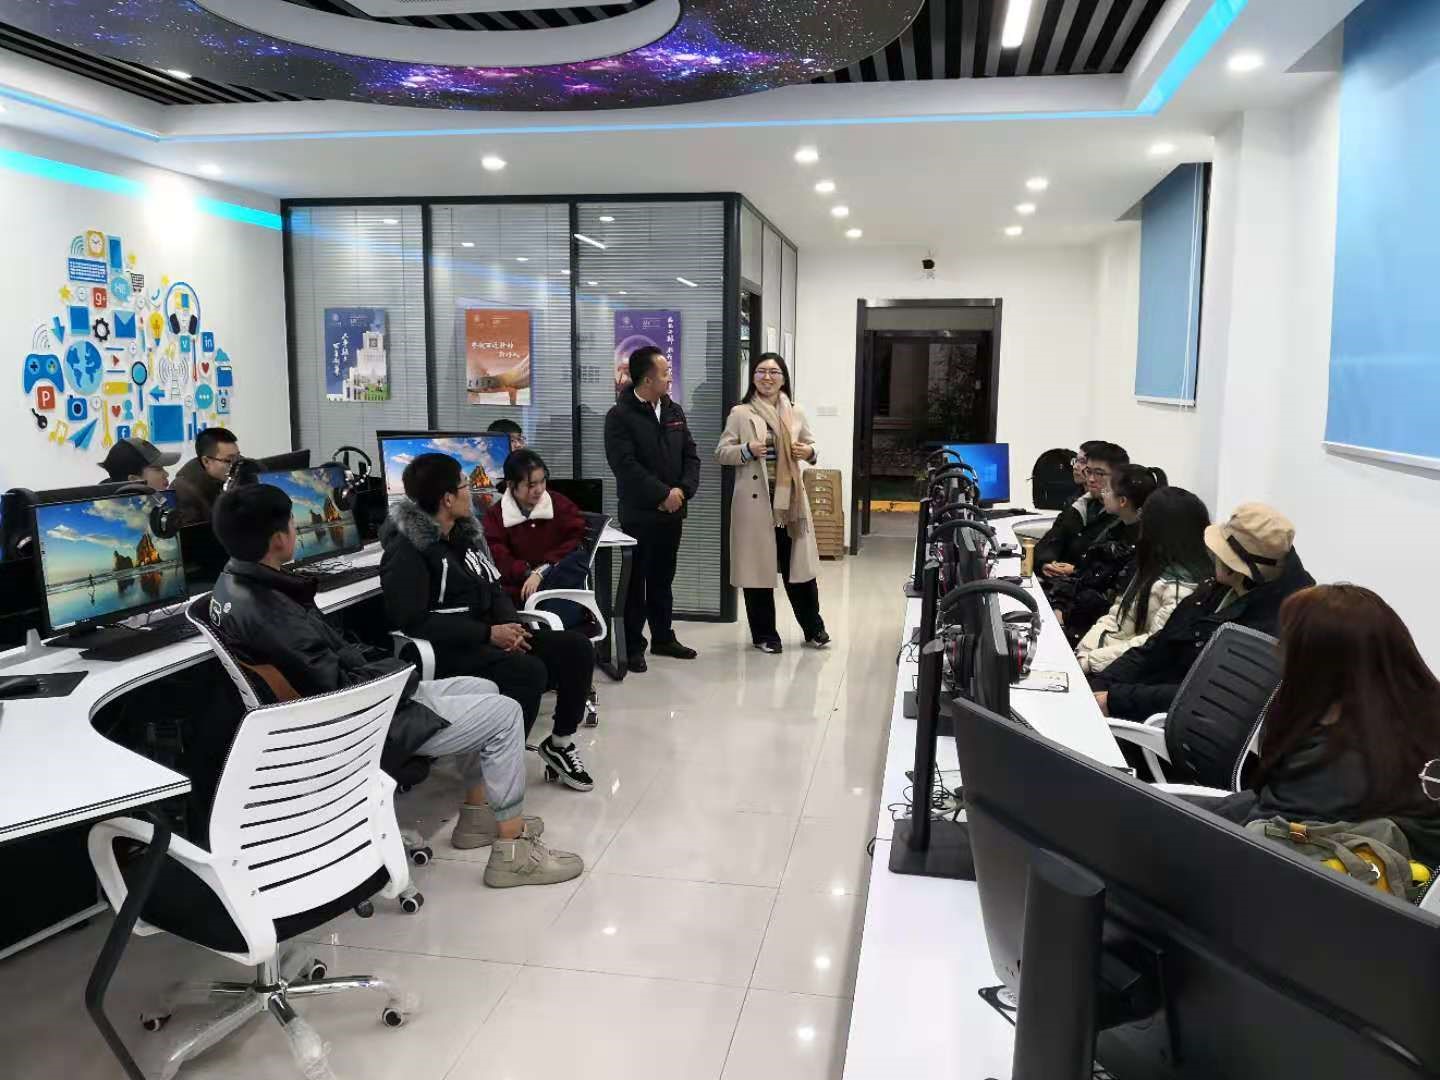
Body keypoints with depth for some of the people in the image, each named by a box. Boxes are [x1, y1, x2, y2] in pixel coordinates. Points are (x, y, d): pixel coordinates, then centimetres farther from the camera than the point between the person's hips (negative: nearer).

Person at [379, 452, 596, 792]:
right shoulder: (406, 549, -13)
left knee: (577, 647, -5)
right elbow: (411, 623, -20)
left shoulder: (464, 533, 12)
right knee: (528, 671, -32)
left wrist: (511, 624, -8)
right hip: (445, 652, -8)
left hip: (486, 639, 8)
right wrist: (488, 633, -22)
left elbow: (492, 589, 15)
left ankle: (560, 742, 11)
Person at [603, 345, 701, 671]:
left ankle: (663, 637, 27)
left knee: (663, 579, 16)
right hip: (639, 513, -6)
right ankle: (633, 646, 8)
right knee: (635, 581, 1)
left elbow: (691, 456, 9)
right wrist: (662, 494, -18)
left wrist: (683, 490, -8)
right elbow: (626, 465, -18)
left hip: (673, 511, 6)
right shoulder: (620, 416, -9)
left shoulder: (675, 412, 12)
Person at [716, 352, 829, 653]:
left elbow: (811, 446, 17)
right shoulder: (740, 413, -1)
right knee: (758, 567, 4)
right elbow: (721, 453, 0)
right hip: (755, 499, -2)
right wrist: (747, 450, -18)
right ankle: (764, 634, 17)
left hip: (790, 497, 2)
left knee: (798, 564, 7)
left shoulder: (795, 413, 8)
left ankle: (814, 628, 23)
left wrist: (809, 452, -6)